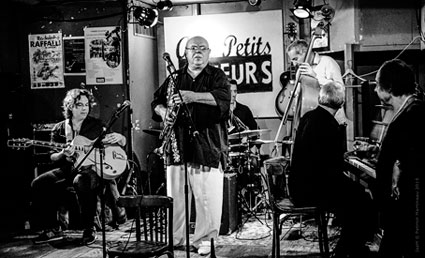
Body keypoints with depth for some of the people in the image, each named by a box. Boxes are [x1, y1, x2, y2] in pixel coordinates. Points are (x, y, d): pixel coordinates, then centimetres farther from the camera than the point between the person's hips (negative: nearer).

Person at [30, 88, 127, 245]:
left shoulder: (96, 125, 7)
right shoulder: (59, 129, 12)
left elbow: (123, 142, 11)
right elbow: (52, 157, 10)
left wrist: (118, 138, -14)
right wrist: (63, 153, -13)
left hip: (91, 168, -4)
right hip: (67, 168, 4)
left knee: (81, 181, -38)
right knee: (39, 184, -16)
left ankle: (89, 229, -22)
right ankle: (52, 228, -4)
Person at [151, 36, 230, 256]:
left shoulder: (216, 76, 6)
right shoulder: (175, 77, 17)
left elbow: (223, 98, -14)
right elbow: (156, 101, 21)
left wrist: (194, 96, -26)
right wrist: (162, 111, -3)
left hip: (207, 145, -3)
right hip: (177, 146, 3)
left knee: (208, 197, -4)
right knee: (175, 196, 5)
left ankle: (204, 240, 9)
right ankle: (175, 238, 17)